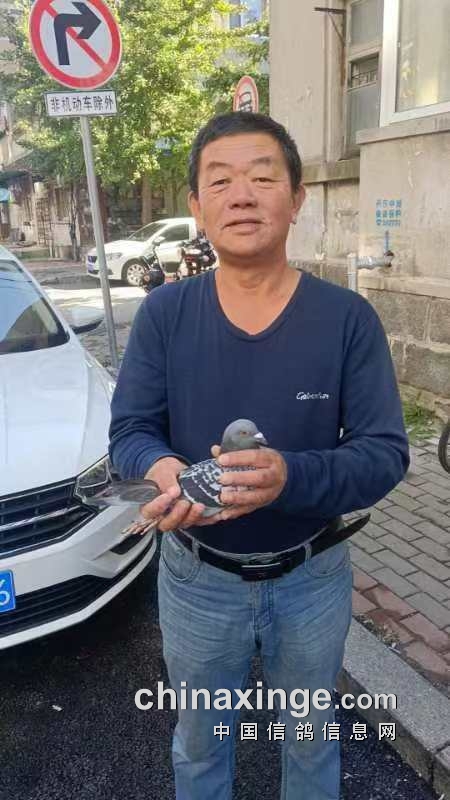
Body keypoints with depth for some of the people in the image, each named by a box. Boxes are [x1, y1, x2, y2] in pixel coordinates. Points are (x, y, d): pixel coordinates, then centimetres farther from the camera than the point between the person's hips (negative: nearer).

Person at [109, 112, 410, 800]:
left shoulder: (348, 318, -14)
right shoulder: (163, 313, -10)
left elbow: (386, 452, -15)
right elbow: (128, 430, -8)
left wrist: (290, 476, -35)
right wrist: (162, 469, -32)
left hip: (312, 580, 0)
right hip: (196, 580, 1)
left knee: (311, 741, 28)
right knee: (198, 744, 28)